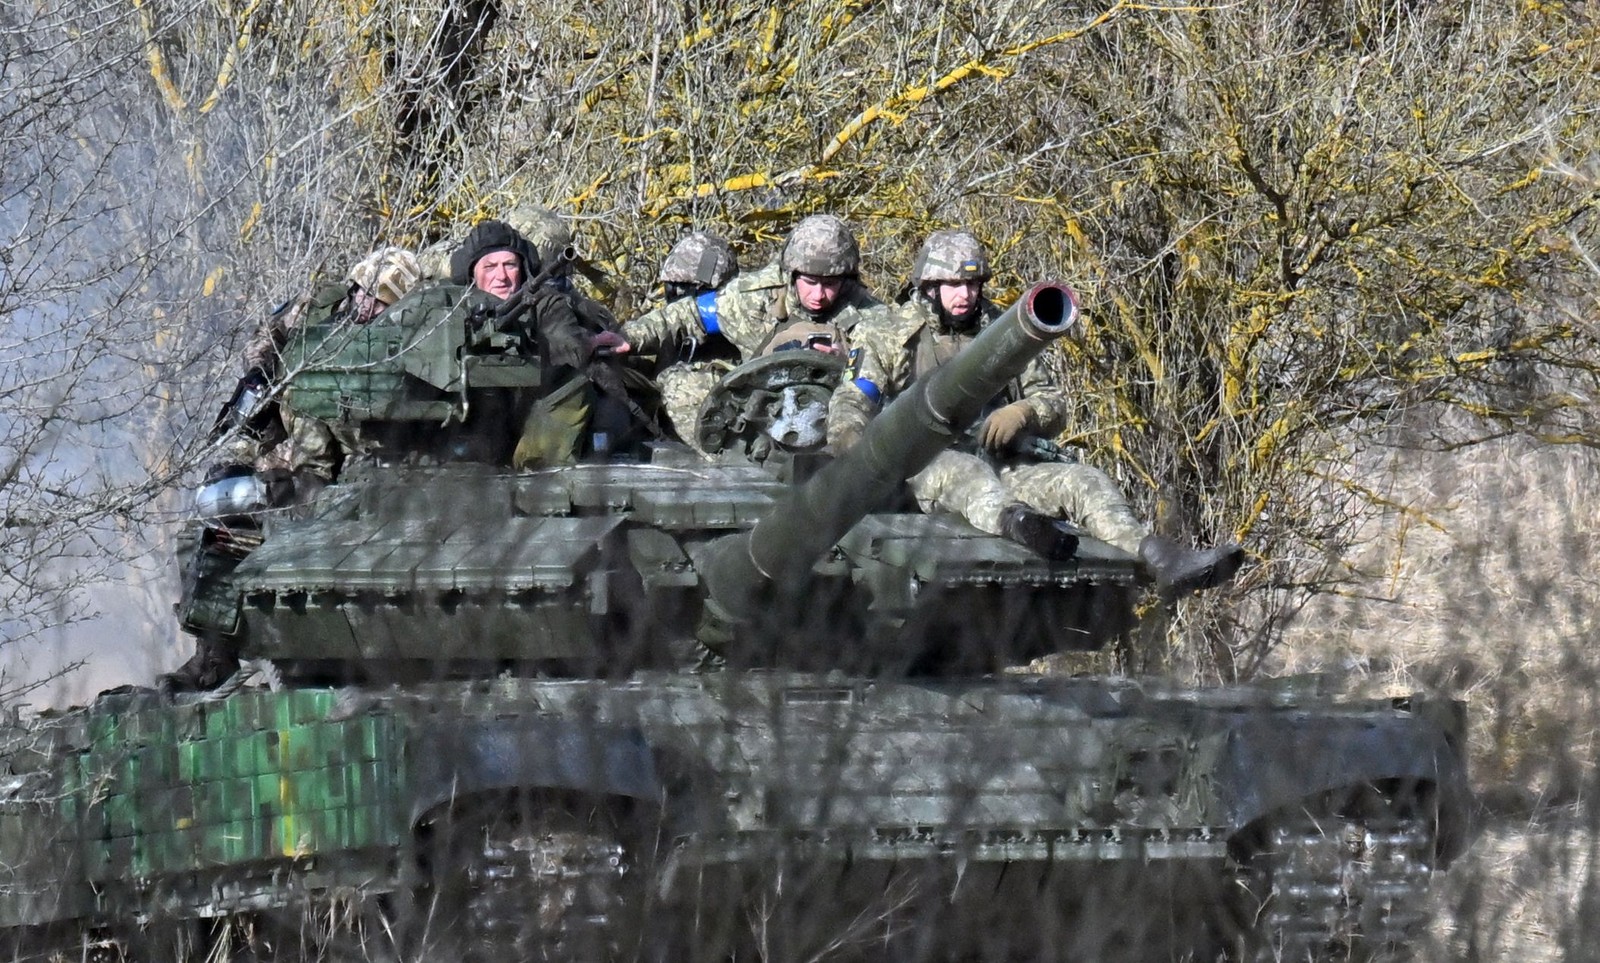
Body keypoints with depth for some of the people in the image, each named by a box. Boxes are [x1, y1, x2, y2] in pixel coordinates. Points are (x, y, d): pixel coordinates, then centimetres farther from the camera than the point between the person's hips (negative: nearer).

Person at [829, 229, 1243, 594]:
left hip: (1002, 468, 5)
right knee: (969, 473, -41)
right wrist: (857, 446, -23)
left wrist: (1023, 413, -6)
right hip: (928, 467, -5)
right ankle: (1016, 525, -77)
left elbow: (1054, 404, 20)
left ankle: (1159, 558, -44)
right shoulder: (894, 337, 12)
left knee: (1084, 480, -21)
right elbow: (850, 402, 2)